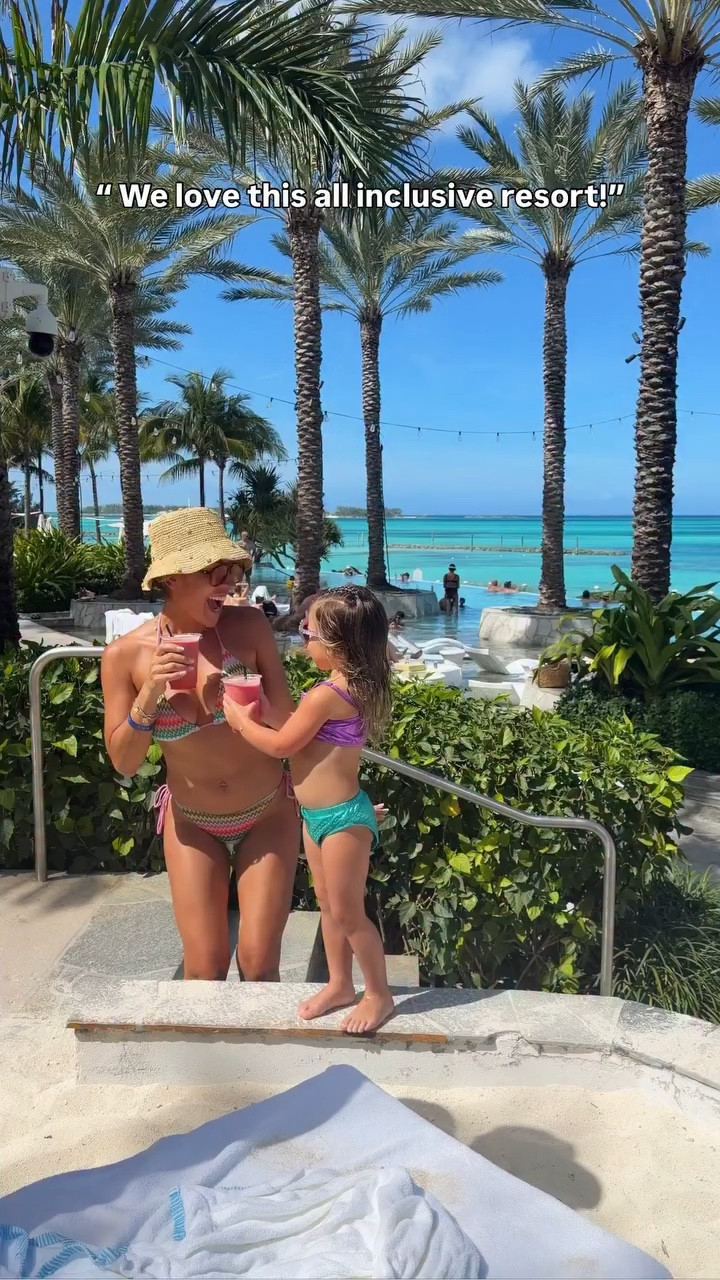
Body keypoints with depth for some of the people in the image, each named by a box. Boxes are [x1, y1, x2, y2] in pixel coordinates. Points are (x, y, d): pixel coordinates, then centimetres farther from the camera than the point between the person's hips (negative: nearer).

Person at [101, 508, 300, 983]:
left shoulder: (250, 625, -16)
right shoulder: (125, 654, -13)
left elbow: (288, 721, -8)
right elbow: (124, 762, -9)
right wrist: (149, 692, -23)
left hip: (268, 816, 0)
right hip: (192, 825, 1)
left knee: (259, 965, 2)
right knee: (204, 969, 6)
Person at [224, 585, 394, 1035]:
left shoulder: (325, 696, -26)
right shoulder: (357, 687, 2)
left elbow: (282, 745, -16)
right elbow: (304, 732, 10)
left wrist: (240, 720, -2)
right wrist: (264, 709, 2)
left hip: (342, 819, -10)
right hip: (320, 814, 10)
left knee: (348, 913, 6)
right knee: (329, 905, 21)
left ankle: (379, 994, 24)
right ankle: (340, 984, 37)